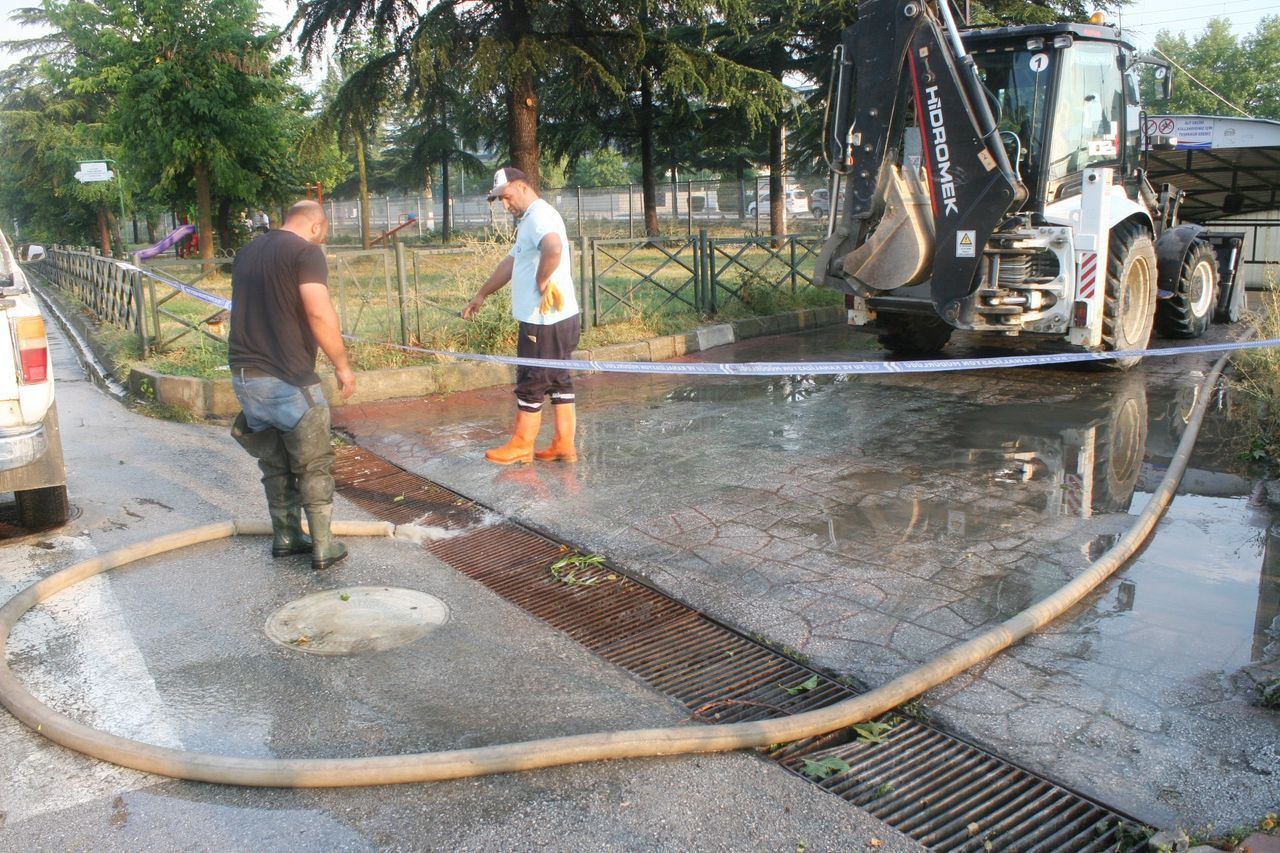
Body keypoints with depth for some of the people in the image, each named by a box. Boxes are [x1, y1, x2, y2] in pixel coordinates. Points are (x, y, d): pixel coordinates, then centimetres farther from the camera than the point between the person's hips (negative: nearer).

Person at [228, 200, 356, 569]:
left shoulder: (248, 252, 16)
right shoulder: (306, 251, -10)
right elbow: (319, 313, -22)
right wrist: (342, 365, -13)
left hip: (245, 376, 7)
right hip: (289, 379, -7)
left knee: (275, 463, 19)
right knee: (314, 466, 5)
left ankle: (285, 537, 27)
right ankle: (323, 547, 8)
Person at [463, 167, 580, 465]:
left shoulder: (540, 215, -14)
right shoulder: (531, 220, 19)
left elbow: (554, 249, -37)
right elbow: (511, 263, 28)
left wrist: (542, 283, -23)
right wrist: (482, 296, 32)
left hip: (546, 320, -10)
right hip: (553, 319, 10)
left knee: (531, 383, 1)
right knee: (559, 381, 11)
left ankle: (521, 445, 13)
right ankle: (564, 445, 17)